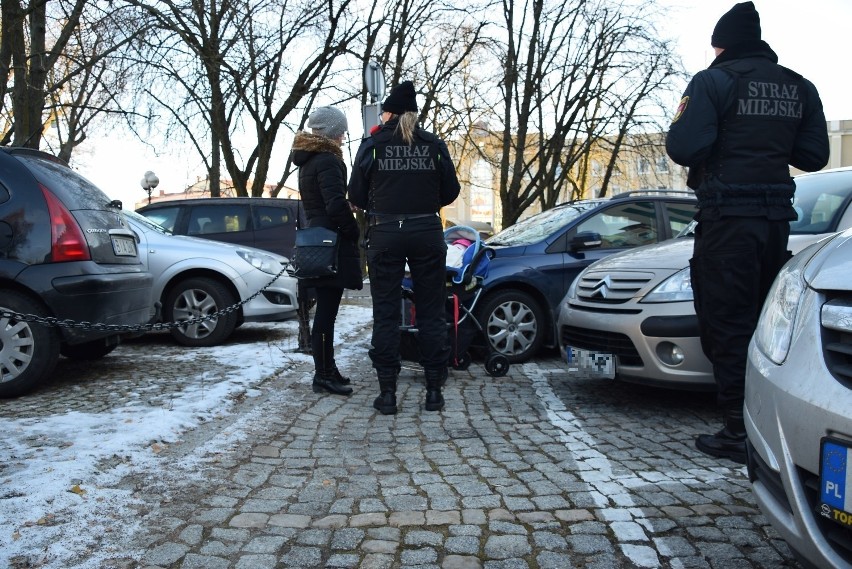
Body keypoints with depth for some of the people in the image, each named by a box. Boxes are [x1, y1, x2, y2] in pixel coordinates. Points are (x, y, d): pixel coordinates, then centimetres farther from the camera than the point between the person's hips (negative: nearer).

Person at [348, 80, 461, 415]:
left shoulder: (373, 144, 1)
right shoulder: (434, 145, 4)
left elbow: (356, 195, 1)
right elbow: (450, 192, 7)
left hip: (384, 234, -1)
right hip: (427, 232, 1)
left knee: (386, 313, 5)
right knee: (431, 311, 8)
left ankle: (387, 392, 7)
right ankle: (434, 390, 10)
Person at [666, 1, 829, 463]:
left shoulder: (713, 82, -6)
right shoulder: (800, 88, 12)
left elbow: (684, 149, -15)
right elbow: (814, 156, 12)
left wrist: (680, 122, 6)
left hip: (727, 220, -7)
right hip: (776, 217, 7)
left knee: (728, 326, -3)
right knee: (765, 323, 15)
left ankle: (740, 432, -1)